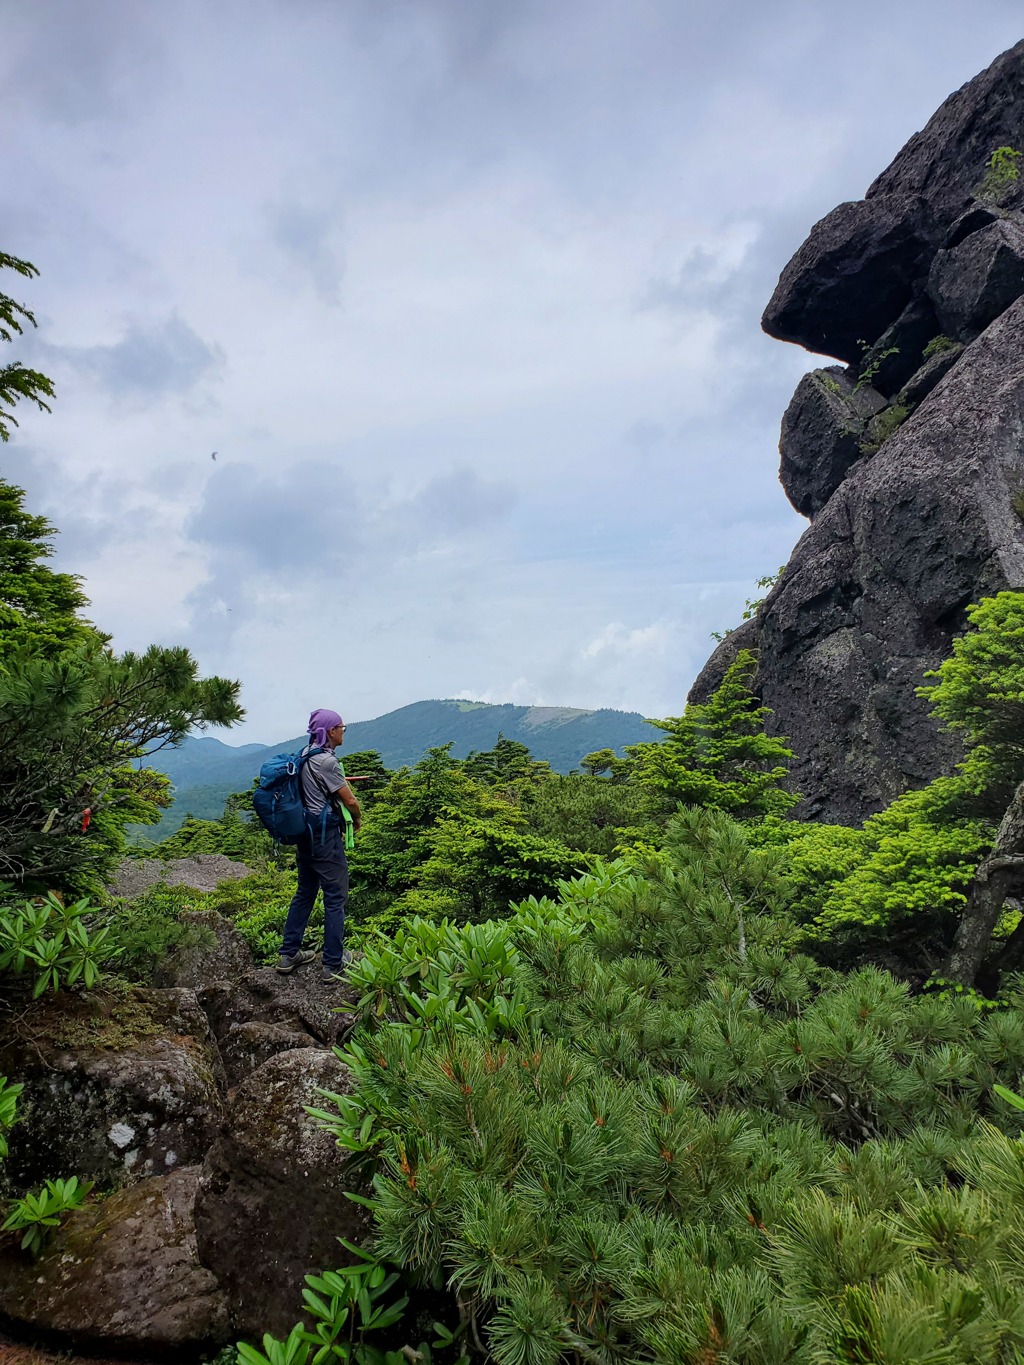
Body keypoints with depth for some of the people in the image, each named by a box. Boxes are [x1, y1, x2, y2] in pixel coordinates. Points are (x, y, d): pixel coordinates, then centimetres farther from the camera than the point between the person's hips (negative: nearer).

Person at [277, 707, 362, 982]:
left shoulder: (304, 755, 7)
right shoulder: (326, 761, -18)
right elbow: (350, 800, -14)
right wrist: (357, 820, 5)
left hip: (305, 833, 9)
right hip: (325, 835, -9)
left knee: (305, 892, 18)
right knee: (335, 897, 1)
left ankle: (289, 954, 26)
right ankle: (333, 964, 7)